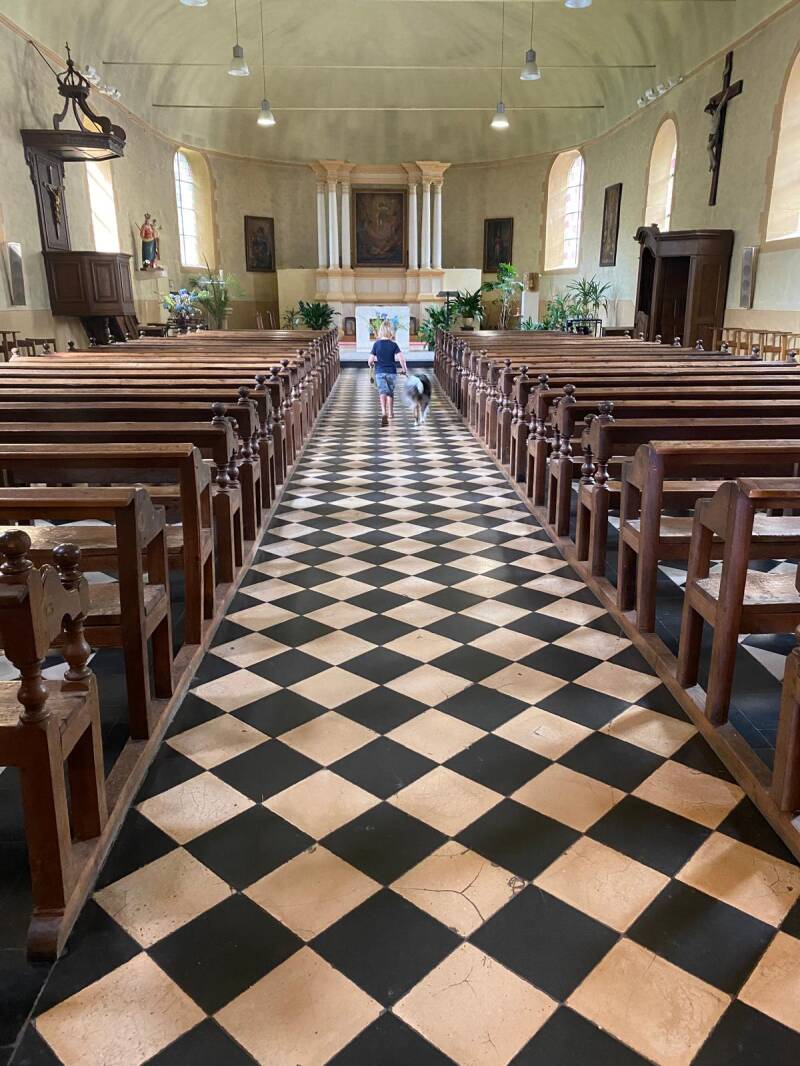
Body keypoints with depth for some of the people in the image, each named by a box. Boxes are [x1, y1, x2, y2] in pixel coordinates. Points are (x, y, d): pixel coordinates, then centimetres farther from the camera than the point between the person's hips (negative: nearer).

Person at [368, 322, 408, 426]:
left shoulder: (376, 344, -2)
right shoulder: (393, 344, -3)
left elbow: (371, 360, -4)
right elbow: (401, 358, -13)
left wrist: (372, 364, 19)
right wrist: (405, 369, 2)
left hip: (380, 372, -1)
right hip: (392, 372, 1)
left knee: (383, 392, -8)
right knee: (391, 392, 19)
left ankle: (384, 413, -31)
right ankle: (390, 413, 33)